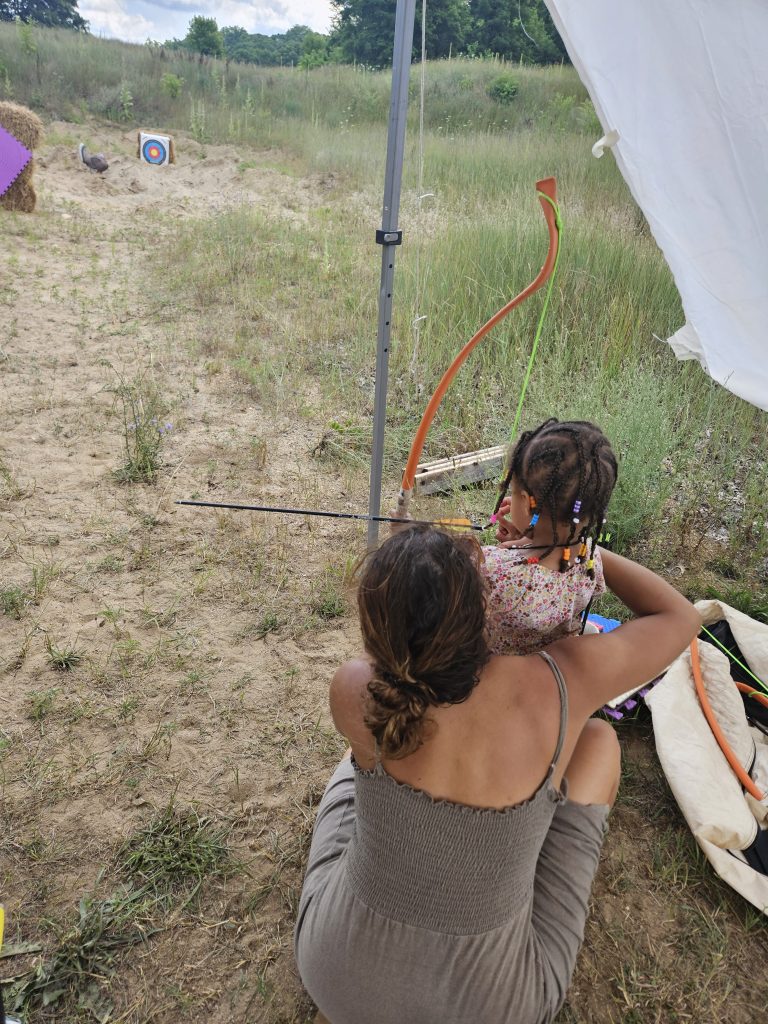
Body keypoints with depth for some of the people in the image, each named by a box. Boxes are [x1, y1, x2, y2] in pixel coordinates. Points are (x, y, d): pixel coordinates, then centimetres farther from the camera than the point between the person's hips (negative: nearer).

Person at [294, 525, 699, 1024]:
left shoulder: (355, 692, -25)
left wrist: (457, 581, 1)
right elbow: (680, 617, -5)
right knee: (598, 739, 9)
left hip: (338, 975, 1)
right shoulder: (558, 684, -25)